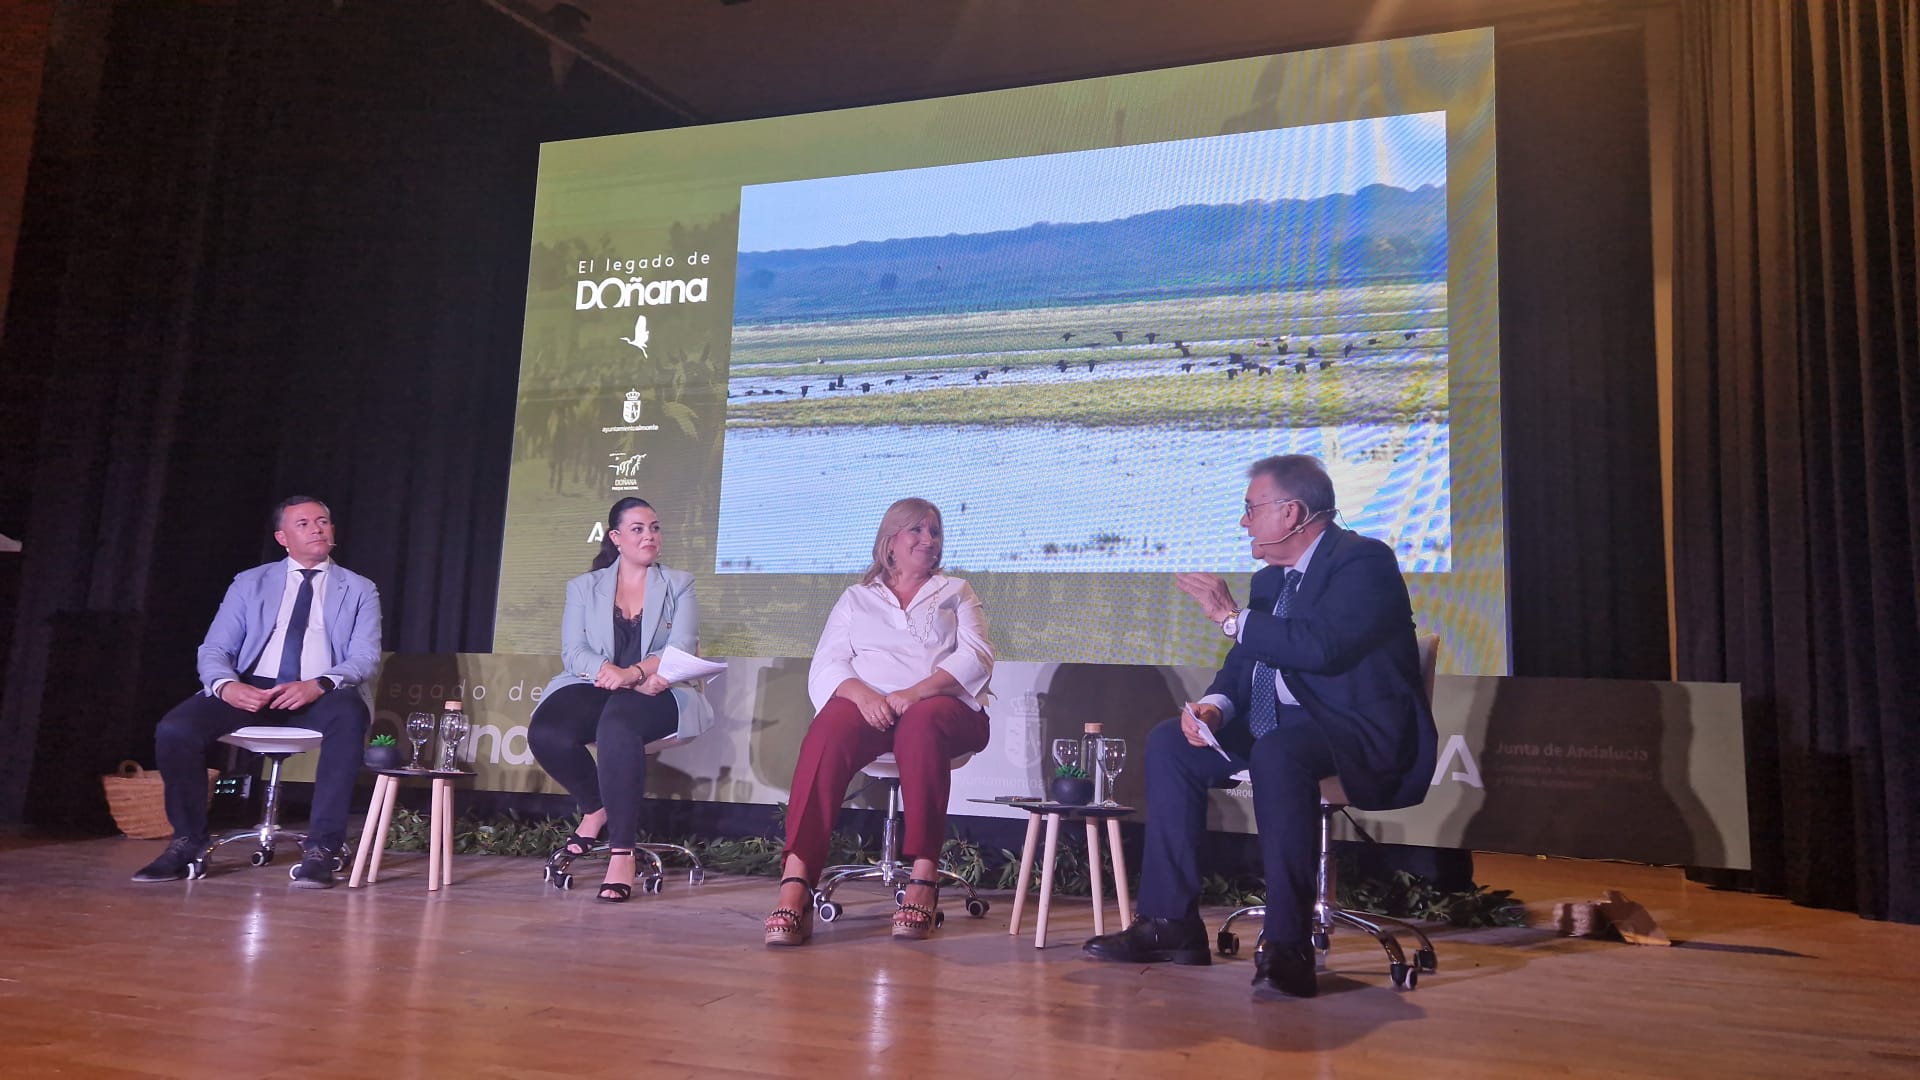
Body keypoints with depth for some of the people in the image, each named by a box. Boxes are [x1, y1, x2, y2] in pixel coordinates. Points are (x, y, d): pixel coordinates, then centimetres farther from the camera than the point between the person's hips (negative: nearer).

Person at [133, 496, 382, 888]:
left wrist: (318, 685, -23)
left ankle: (321, 849, -32)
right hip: (251, 690, 2)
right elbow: (214, 649, 9)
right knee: (175, 728, -25)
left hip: (320, 695, -2)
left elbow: (364, 658, -1)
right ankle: (189, 844, -4)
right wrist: (226, 685, -16)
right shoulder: (250, 583, 17)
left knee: (349, 713, -38)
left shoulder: (359, 590, 12)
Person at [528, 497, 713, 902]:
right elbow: (573, 651, 3)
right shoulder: (584, 586, 17)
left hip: (657, 694, -2)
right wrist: (612, 674, -19)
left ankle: (622, 852, -36)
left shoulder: (679, 584, 13)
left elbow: (682, 649, -3)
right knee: (545, 732, -30)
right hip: (595, 689, 3)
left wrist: (633, 672, -22)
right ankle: (596, 809, -1)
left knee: (618, 722, -38)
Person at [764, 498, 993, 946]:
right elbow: (826, 666, 9)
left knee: (922, 723, -38)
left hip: (940, 706, 0)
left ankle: (923, 880, -38)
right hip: (867, 705, 1)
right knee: (829, 729, -34)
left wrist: (915, 693, -14)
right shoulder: (856, 598, 24)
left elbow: (977, 656, 4)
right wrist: (862, 694, -15)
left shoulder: (956, 593, 23)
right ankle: (795, 886, -43)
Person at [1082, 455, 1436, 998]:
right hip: (1281, 728, 9)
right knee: (1169, 742, -3)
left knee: (1277, 751, -38)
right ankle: (1170, 922, -4)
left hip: (1359, 731, -9)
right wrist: (1214, 705, -6)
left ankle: (1287, 943, -33)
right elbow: (1243, 665, 16)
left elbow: (1322, 647, -26)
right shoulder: (1270, 577, 17)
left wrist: (1231, 616, -17)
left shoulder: (1363, 561, -10)